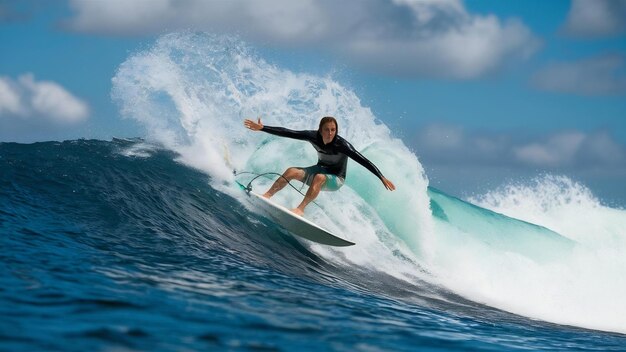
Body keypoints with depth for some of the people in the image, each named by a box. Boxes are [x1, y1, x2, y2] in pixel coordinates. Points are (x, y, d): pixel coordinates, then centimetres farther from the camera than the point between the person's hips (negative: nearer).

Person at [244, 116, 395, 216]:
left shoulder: (342, 144, -28)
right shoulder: (314, 136, -17)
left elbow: (363, 161, -31)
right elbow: (287, 133, -16)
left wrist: (382, 178, -38)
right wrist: (262, 128, -18)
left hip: (336, 179, -4)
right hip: (320, 169, 4)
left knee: (319, 177, -37)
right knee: (291, 171, -18)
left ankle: (301, 209, -42)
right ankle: (267, 195, -15)